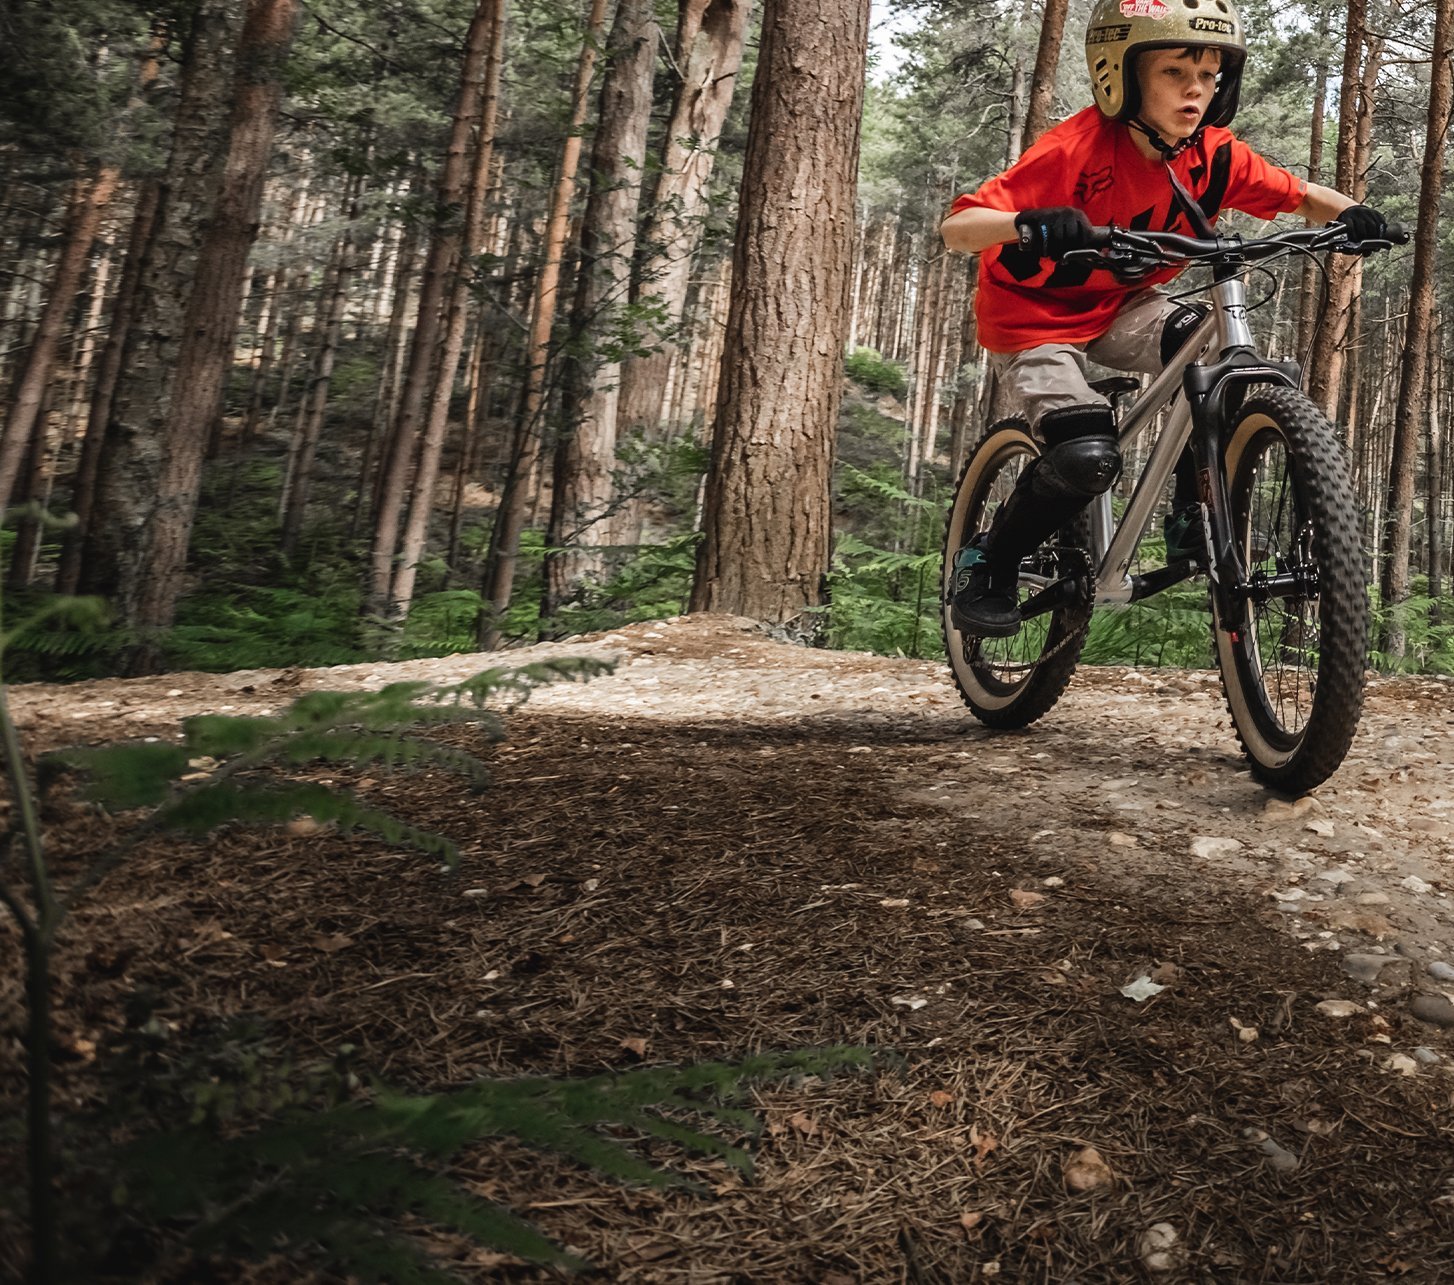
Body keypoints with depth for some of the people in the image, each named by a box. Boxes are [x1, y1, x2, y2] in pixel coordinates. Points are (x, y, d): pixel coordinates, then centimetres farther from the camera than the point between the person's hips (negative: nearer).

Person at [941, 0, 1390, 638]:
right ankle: (986, 564, -1)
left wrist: (1351, 213, -19)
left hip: (1120, 306, 5)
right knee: (1087, 457, -27)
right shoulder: (1077, 148, -26)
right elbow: (955, 227, -32)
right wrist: (1028, 224, -53)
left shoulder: (1214, 156, -10)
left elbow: (1302, 195, 3)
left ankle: (1191, 519, -6)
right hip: (1033, 318, -5)